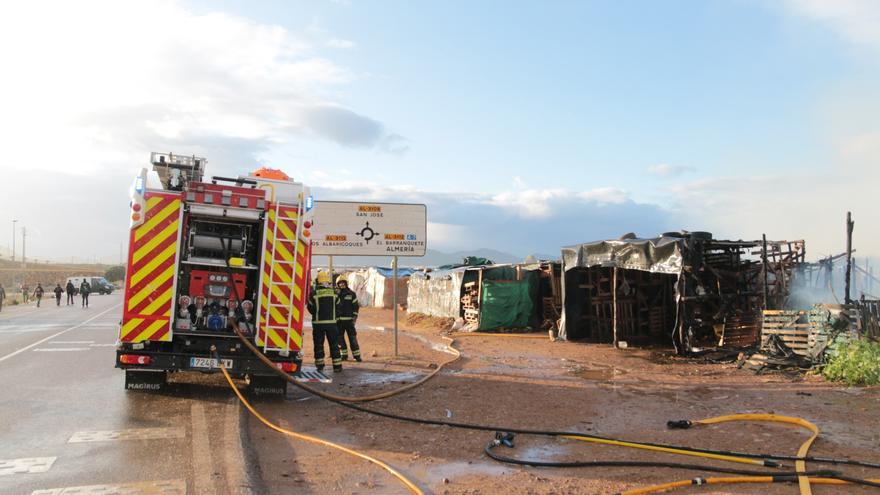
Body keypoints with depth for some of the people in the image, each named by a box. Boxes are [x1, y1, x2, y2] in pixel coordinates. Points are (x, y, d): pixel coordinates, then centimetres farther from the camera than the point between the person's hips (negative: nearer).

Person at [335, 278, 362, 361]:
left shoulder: (351, 294, 3)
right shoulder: (336, 294, 7)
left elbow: (355, 306, 2)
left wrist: (355, 317, -6)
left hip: (349, 320, -2)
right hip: (338, 320, 2)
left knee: (352, 337, -4)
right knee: (340, 337, 5)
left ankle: (357, 355, 0)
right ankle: (344, 355, 15)